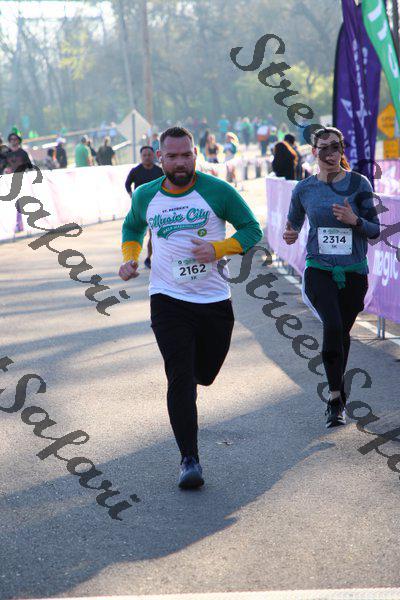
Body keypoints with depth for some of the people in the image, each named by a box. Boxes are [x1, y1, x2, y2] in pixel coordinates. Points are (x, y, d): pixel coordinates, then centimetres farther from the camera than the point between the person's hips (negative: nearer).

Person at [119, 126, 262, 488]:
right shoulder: (146, 196, 3)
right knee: (180, 380, -11)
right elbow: (132, 227, 24)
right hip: (169, 300, 0)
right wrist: (130, 258, 4)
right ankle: (189, 459, -6)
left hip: (215, 300, 0)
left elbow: (252, 230, -1)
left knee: (204, 375, 13)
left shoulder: (217, 191, -6)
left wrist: (218, 248, -18)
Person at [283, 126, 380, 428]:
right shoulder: (304, 188, 2)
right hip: (319, 270, -1)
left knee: (343, 332, 13)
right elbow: (293, 223, 18)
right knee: (333, 326, -23)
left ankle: (336, 395, 36)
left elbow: (375, 230, -1)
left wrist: (355, 220, -20)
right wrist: (290, 236, -4)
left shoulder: (359, 183, -2)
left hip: (354, 271, 1)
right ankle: (336, 397, -14)